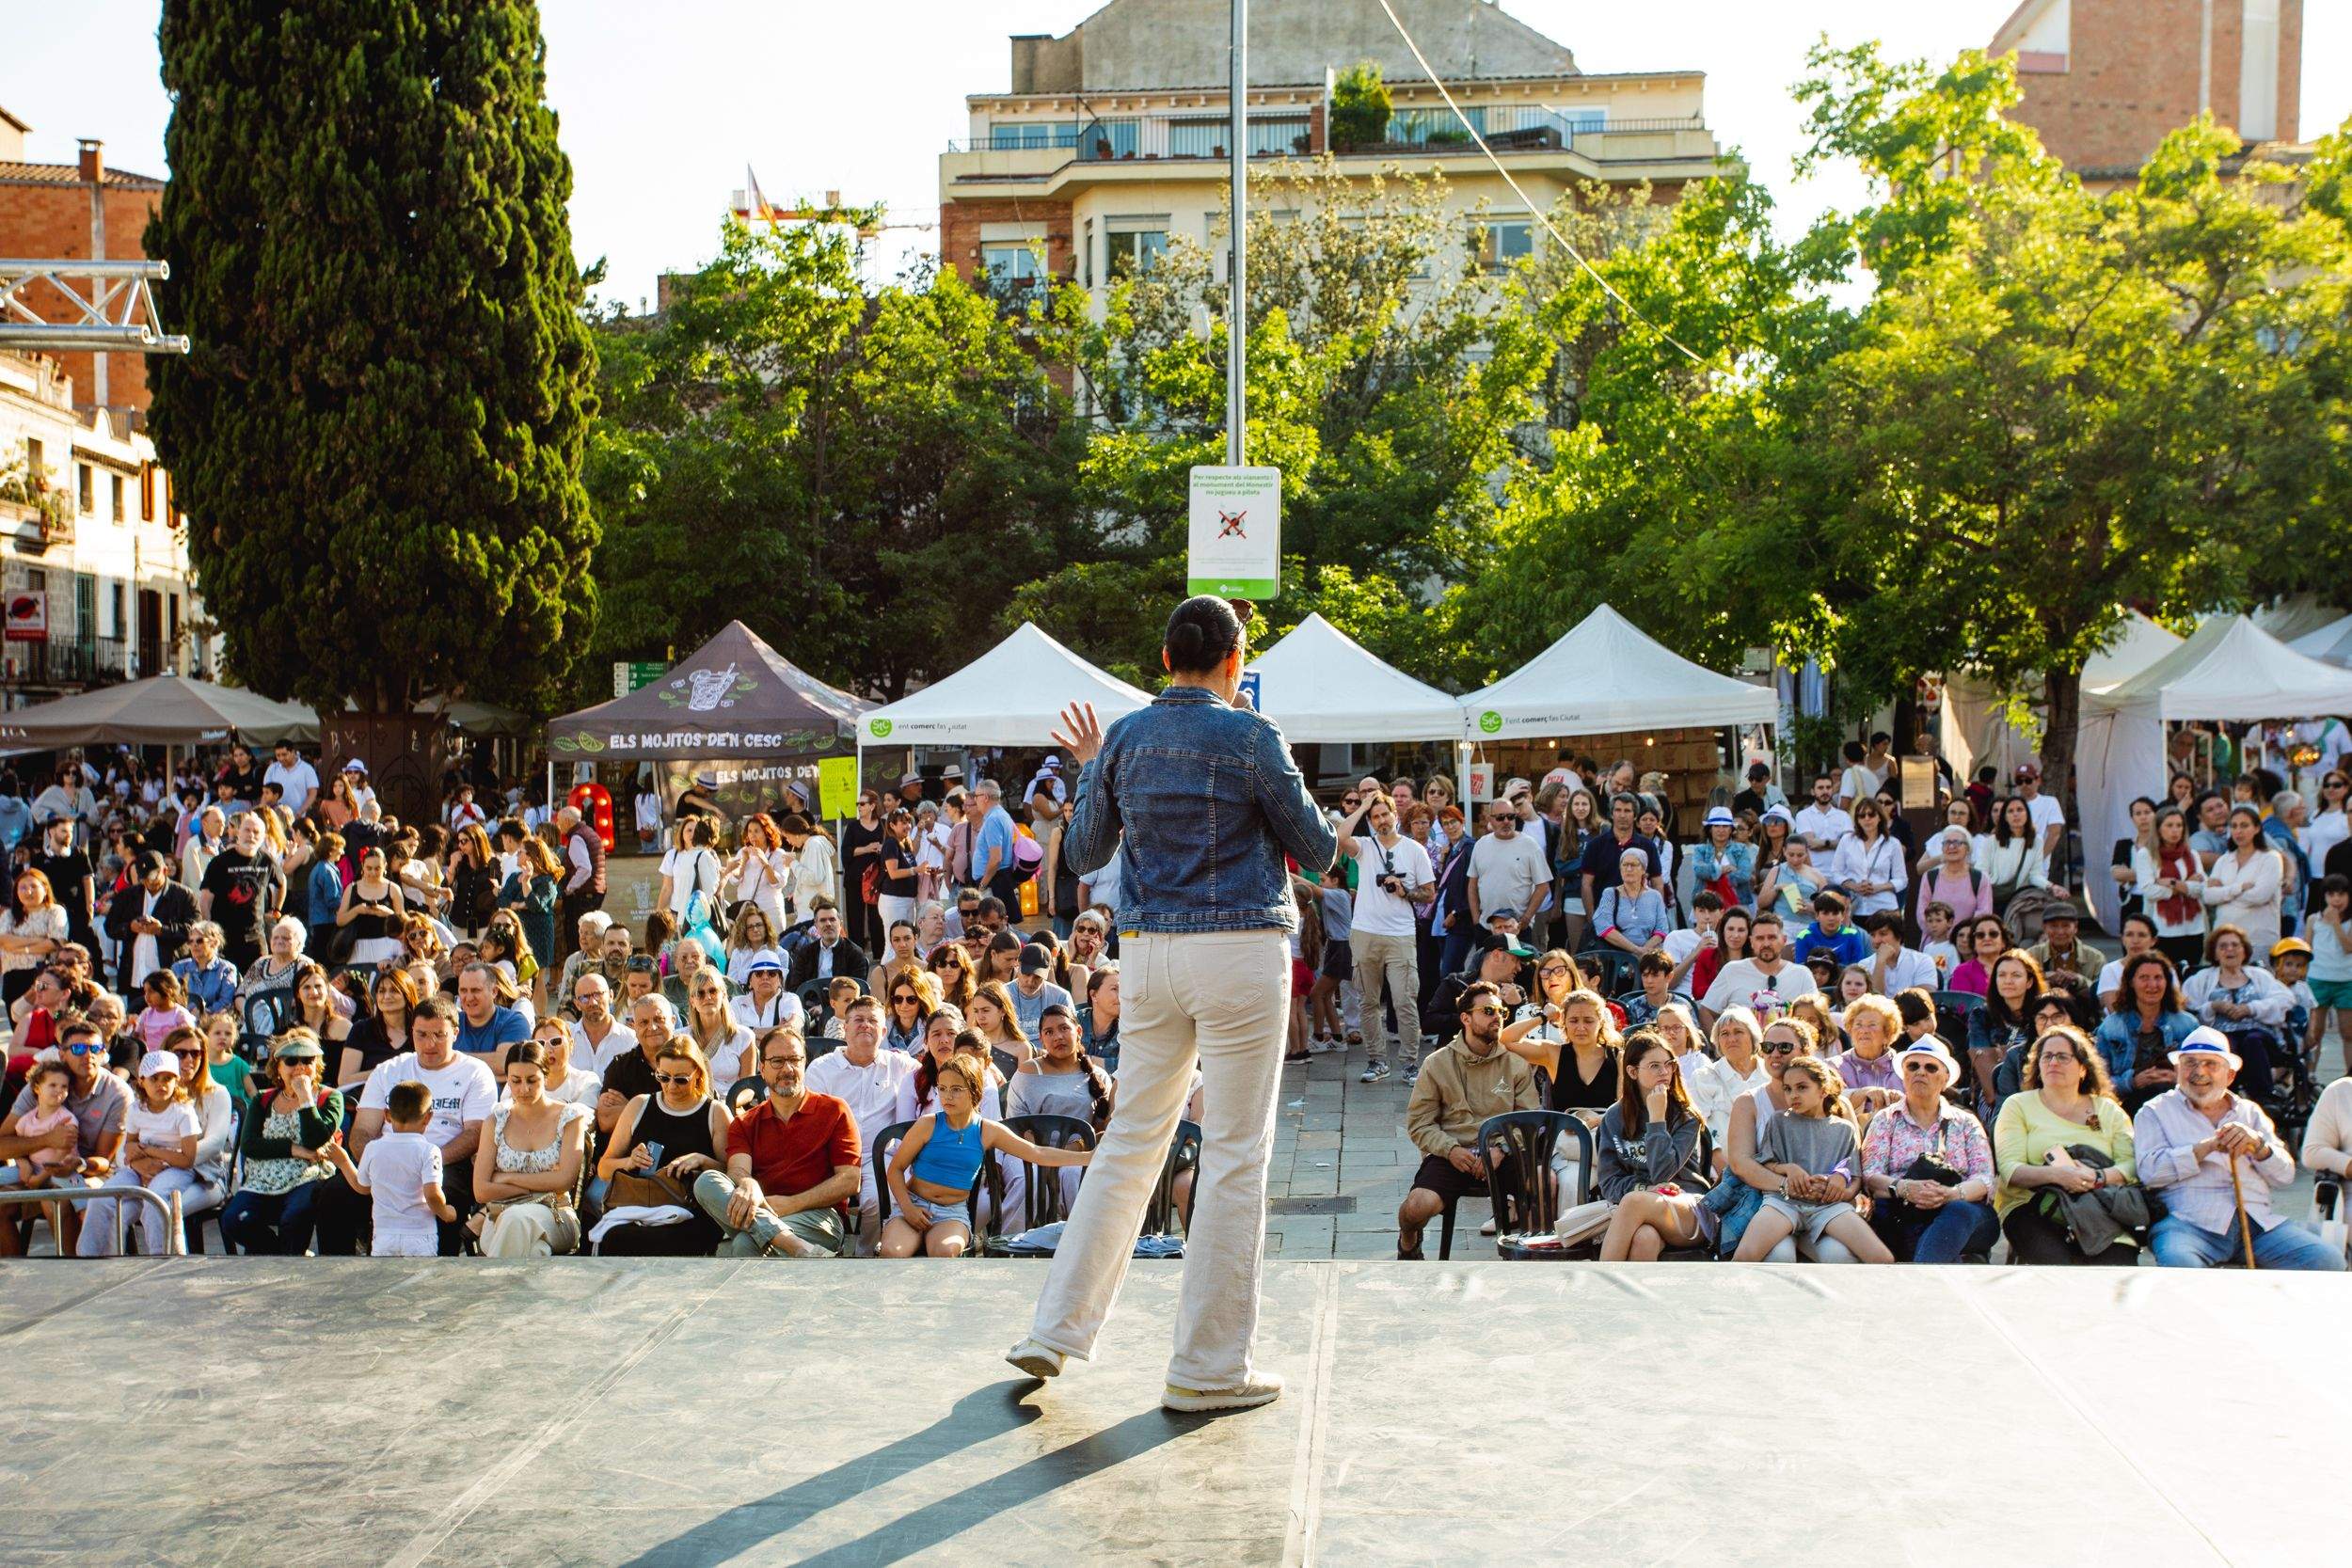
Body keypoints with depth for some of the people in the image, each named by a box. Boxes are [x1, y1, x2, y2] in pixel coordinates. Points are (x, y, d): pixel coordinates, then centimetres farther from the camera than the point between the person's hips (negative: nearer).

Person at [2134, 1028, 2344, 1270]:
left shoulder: (2250, 1111, 24)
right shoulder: (2155, 1112, 12)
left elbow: (2285, 1176, 15)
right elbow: (2149, 1170, -5)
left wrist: (2258, 1144, -6)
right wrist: (2207, 1147, -13)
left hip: (2258, 1221, 4)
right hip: (2190, 1222, -4)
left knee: (2328, 1260, -19)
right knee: (2178, 1263, -38)